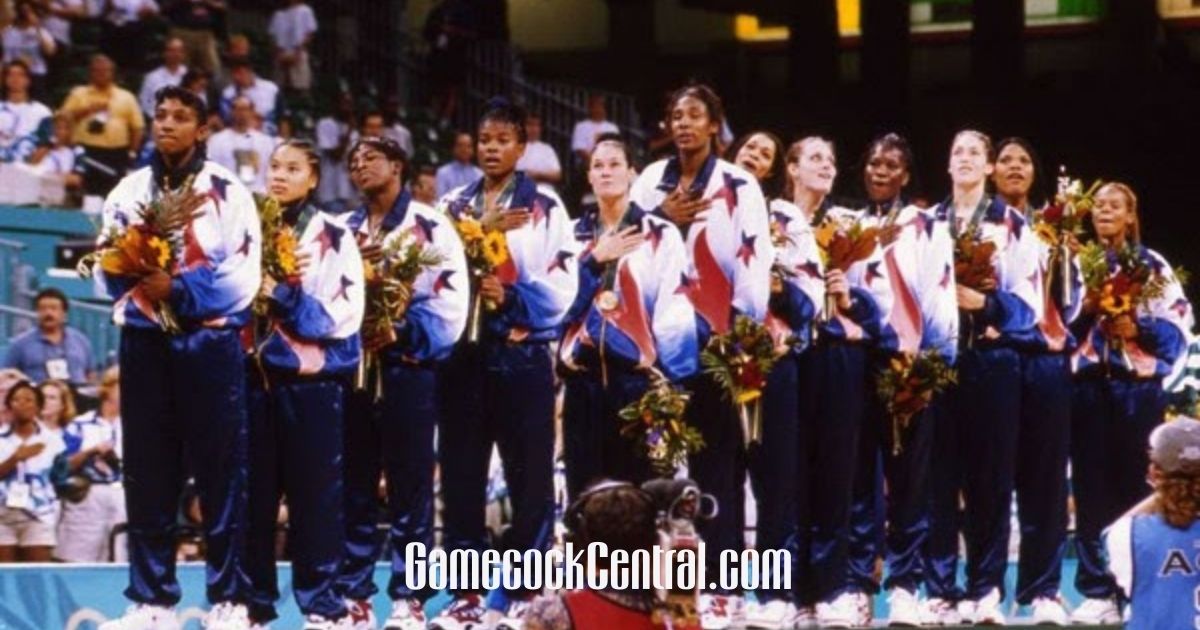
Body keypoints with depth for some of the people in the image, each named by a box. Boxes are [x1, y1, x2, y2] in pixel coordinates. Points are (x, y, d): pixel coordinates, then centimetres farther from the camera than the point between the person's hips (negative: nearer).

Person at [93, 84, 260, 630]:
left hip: (209, 343, -3)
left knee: (220, 471, -3)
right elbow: (108, 272, 4)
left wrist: (179, 289, -16)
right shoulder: (129, 192, 11)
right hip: (144, 343, 3)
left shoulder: (228, 192, 1)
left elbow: (243, 275, -8)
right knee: (148, 473, 4)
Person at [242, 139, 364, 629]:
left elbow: (344, 313, -9)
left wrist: (283, 297, -18)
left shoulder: (333, 236, 0)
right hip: (256, 375, 4)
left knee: (314, 493, -2)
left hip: (312, 380, -4)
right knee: (254, 490, 5)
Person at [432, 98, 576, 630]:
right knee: (461, 474, 4)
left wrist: (511, 297, -16)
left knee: (529, 476, -1)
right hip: (463, 352, 3)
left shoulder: (545, 207, 3)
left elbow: (563, 284, -3)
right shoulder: (454, 205, 13)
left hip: (523, 356, -3)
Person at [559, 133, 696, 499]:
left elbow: (675, 311, -4)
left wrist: (669, 385, -10)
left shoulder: (660, 235, 1)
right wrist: (594, 260, -4)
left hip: (638, 377, -4)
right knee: (584, 493, 3)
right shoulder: (573, 236, 14)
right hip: (583, 379, 4)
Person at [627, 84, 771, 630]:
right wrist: (661, 221, -4)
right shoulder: (650, 182, 12)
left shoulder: (739, 187, -1)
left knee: (716, 457, -3)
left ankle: (717, 583, -2)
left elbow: (755, 262, -6)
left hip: (716, 337, -3)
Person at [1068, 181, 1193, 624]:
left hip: (1137, 385, -2)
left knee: (1135, 487, -3)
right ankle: (1097, 592, 1)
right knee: (1091, 488, -1)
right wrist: (1084, 311, -11)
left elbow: (1178, 327, 0)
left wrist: (1138, 328, -15)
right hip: (1088, 383, 2)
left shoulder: (1153, 266, 7)